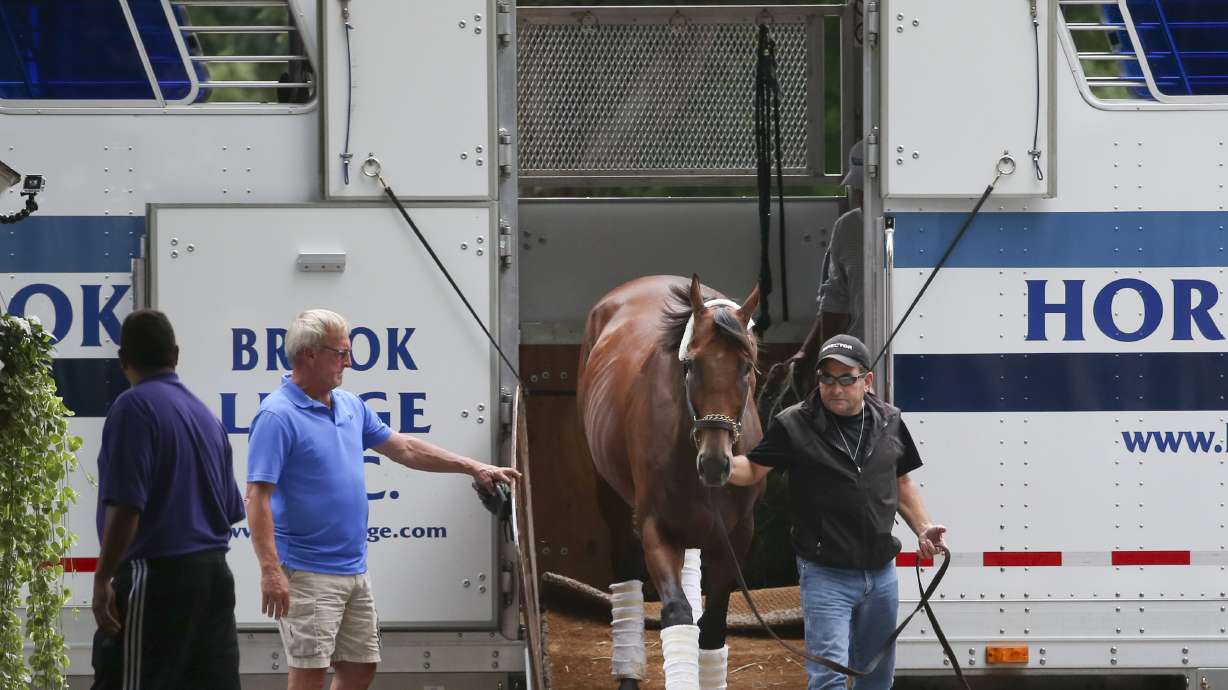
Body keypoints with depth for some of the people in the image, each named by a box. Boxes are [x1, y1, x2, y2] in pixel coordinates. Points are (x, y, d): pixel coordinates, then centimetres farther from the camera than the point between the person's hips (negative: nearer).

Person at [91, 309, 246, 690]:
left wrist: (102, 579, -15)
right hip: (213, 573, 8)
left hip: (156, 577, -8)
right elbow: (231, 511, 18)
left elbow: (126, 508, -18)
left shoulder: (134, 407, -9)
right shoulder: (205, 415, 14)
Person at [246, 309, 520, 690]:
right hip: (307, 573, -9)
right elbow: (258, 498, -19)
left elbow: (402, 448, 22)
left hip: (354, 569, 9)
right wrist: (270, 571, -26)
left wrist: (473, 468, 21)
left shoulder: (351, 406, 12)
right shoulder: (277, 416, -15)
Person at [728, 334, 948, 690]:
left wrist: (923, 528, 3)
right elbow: (753, 470, -3)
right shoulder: (793, 426, -8)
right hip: (826, 575, -5)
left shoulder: (889, 422, 4)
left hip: (881, 572, 5)